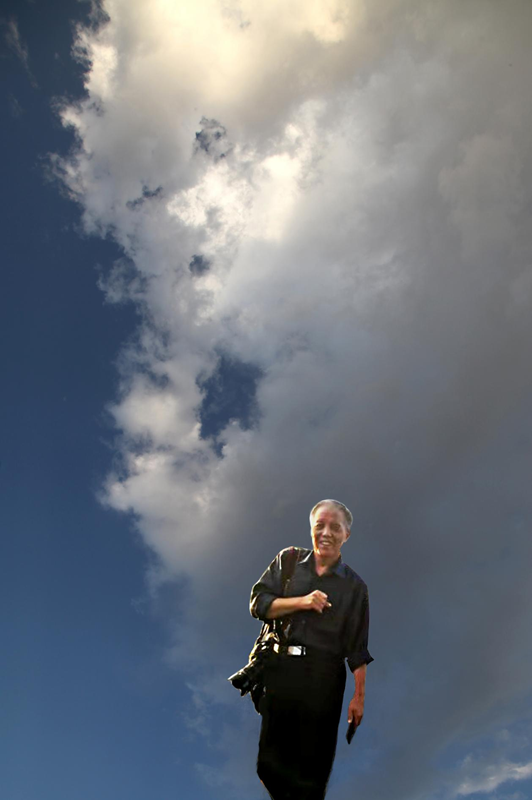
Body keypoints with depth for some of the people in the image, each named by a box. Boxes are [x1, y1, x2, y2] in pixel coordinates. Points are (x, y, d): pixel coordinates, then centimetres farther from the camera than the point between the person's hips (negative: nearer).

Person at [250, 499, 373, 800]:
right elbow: (258, 603, 0)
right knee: (270, 759, 8)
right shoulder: (288, 560, 8)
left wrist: (359, 696, 0)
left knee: (314, 764, 7)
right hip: (280, 669, 1)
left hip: (324, 677, -1)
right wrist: (301, 602, -11)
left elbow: (358, 649, 4)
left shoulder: (355, 585, 4)